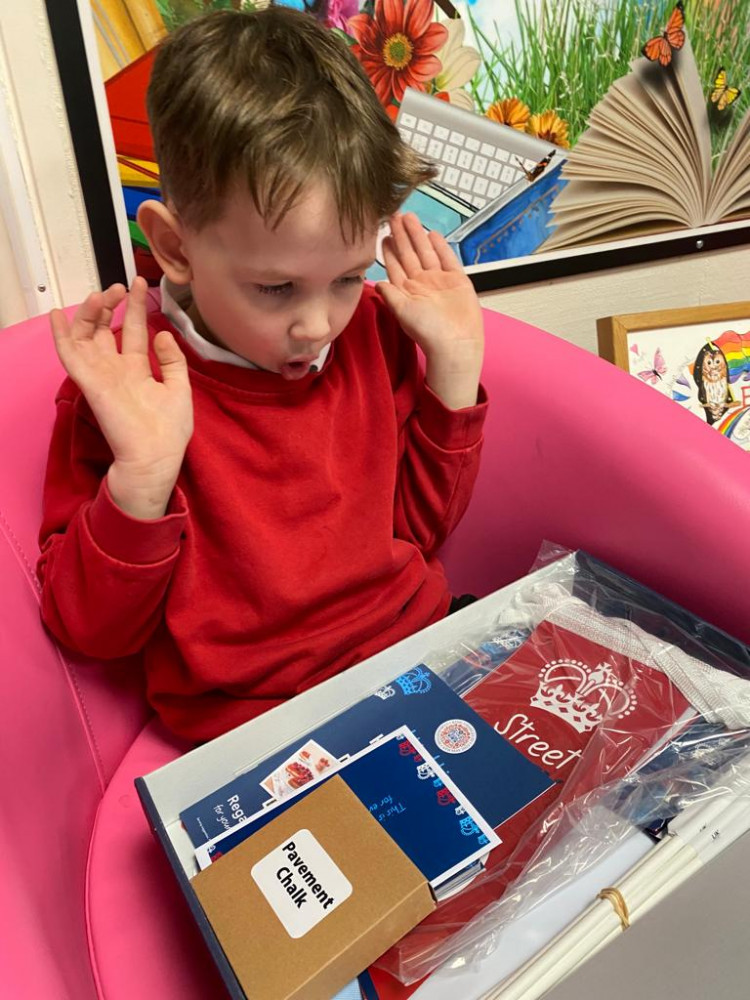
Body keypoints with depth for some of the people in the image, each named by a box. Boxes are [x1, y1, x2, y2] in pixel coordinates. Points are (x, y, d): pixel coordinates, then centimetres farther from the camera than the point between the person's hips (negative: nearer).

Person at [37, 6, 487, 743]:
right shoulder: (123, 383, -14)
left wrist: (454, 367, -6)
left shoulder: (373, 331, -3)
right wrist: (142, 478, -26)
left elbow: (418, 529, 4)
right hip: (255, 723, -3)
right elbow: (88, 628, -9)